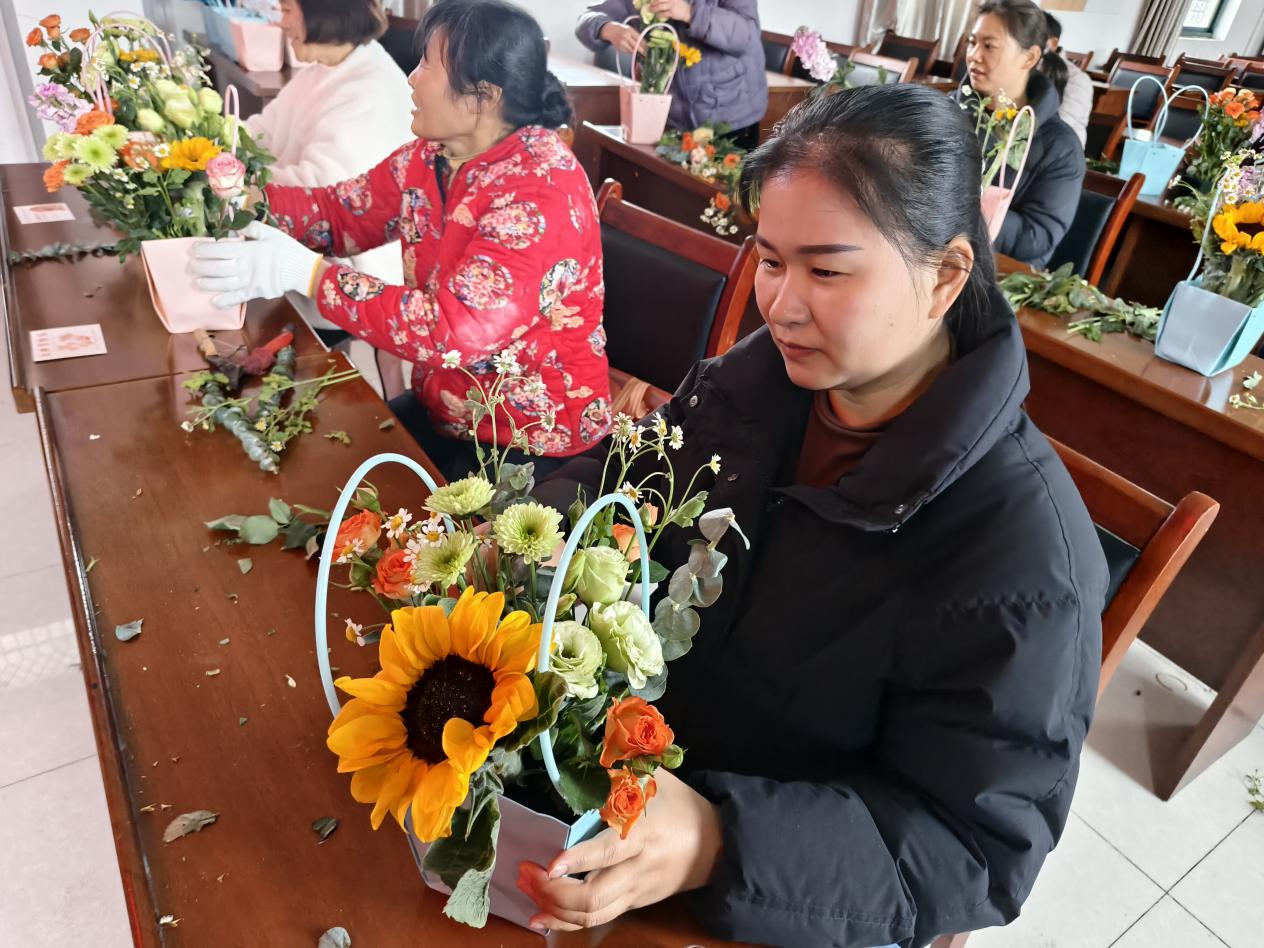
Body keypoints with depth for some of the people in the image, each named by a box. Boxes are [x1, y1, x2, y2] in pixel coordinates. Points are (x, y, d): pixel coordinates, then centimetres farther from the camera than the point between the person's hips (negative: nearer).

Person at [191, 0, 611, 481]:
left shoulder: (542, 190, -26)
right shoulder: (433, 154, 0)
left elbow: (455, 330, -34)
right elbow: (343, 212, 9)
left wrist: (306, 272, -32)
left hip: (535, 439, -7)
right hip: (444, 410, 7)